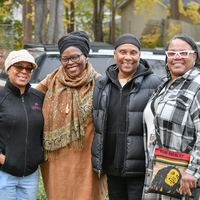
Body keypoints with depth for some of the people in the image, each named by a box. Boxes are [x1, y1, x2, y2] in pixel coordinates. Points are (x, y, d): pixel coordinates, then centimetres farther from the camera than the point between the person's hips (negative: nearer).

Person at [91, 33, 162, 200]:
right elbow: (95, 123, 17)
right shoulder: (102, 84, 10)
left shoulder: (154, 84, -5)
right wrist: (98, 161, 16)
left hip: (140, 170, -5)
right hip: (112, 169, 5)